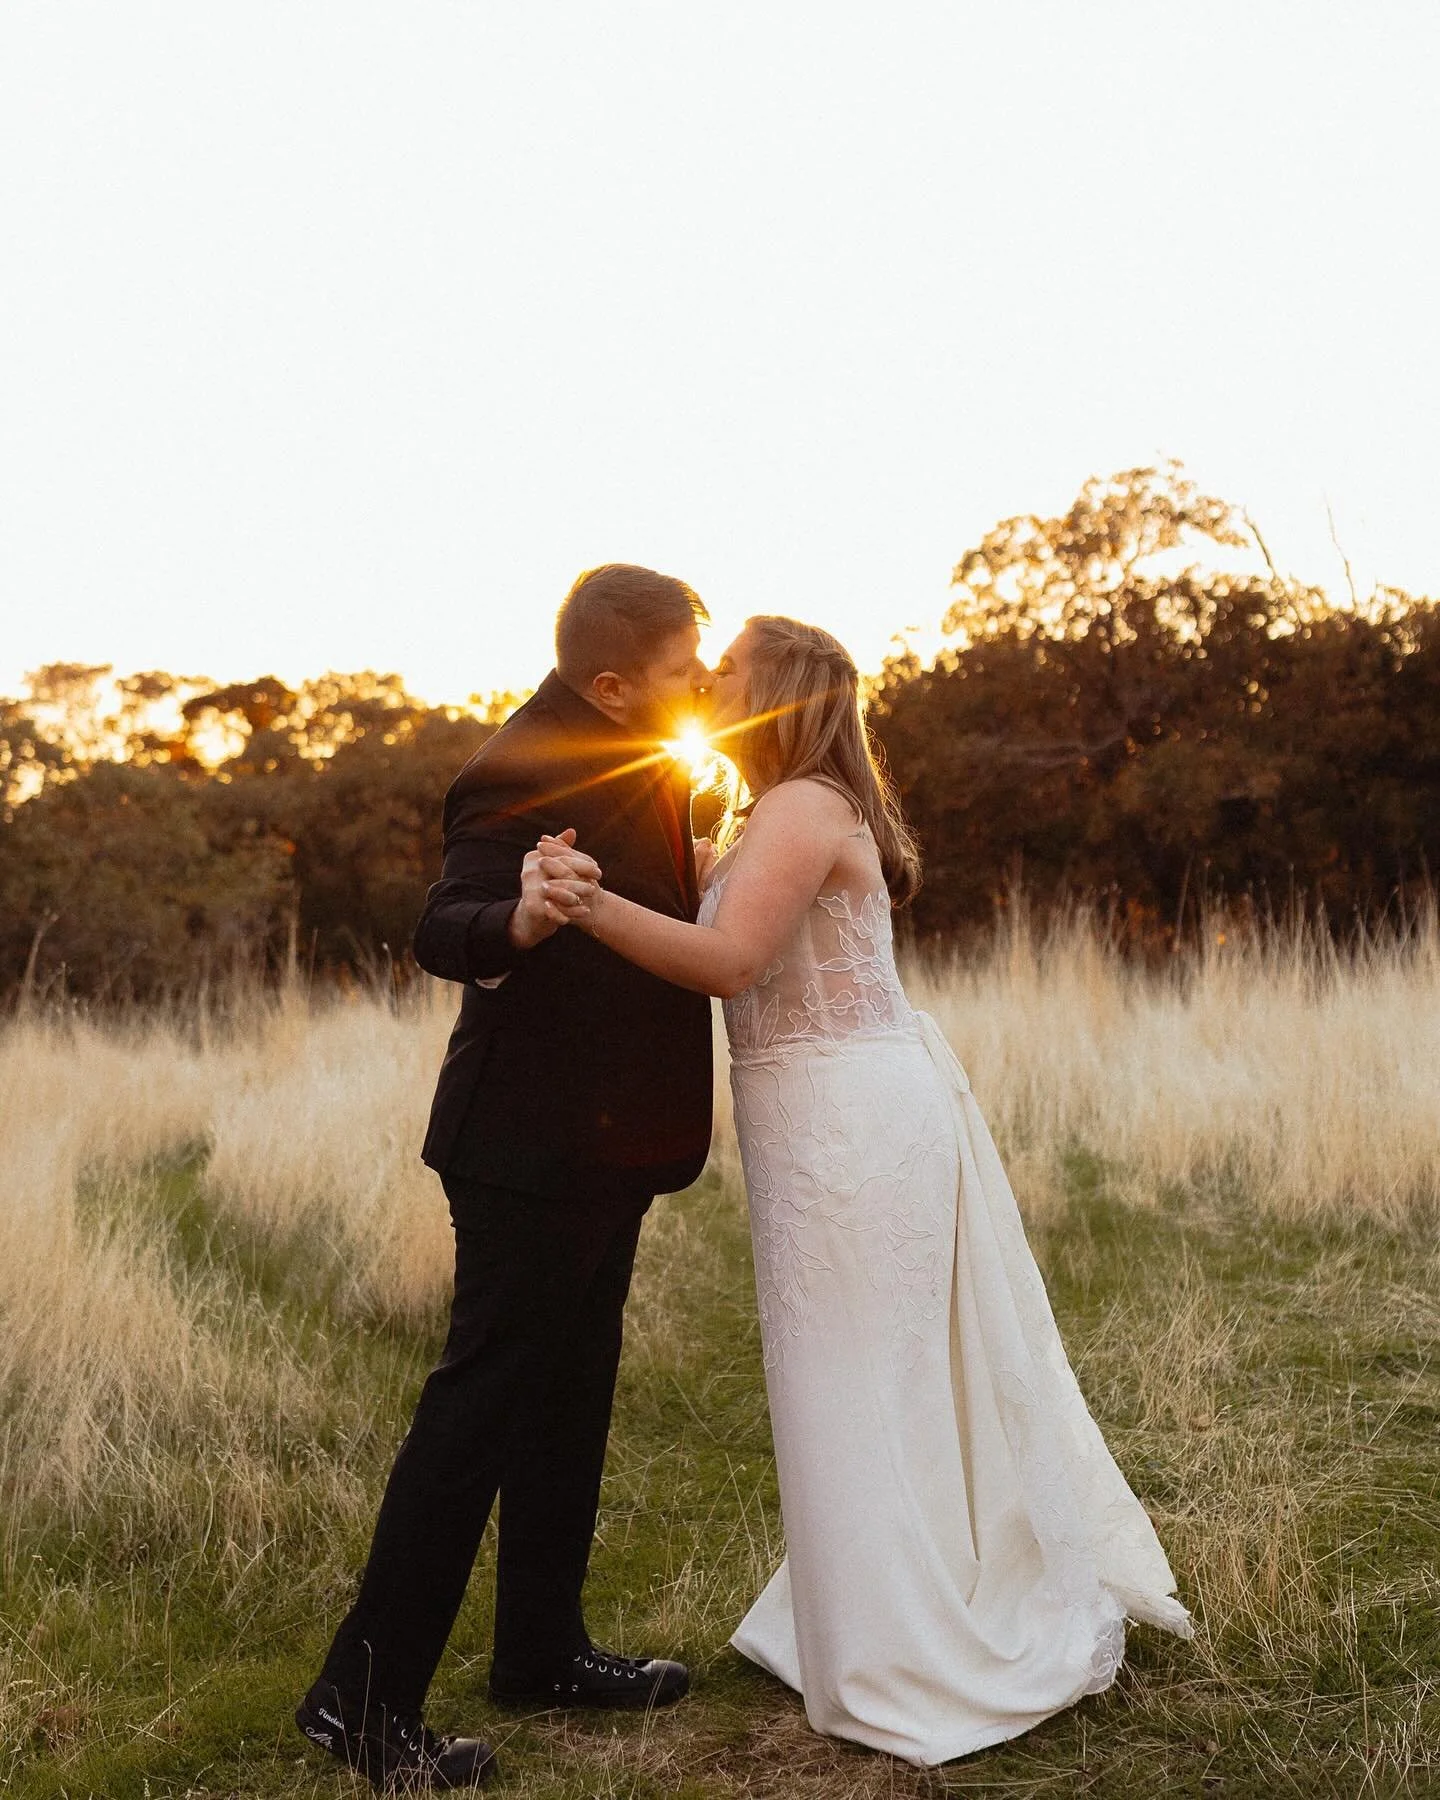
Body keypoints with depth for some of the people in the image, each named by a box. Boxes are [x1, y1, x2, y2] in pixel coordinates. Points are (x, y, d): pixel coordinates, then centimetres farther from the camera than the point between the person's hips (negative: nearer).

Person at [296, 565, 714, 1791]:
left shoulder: (634, 759, 10)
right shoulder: (524, 773, -20)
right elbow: (442, 931, -31)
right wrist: (518, 921, -50)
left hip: (601, 1138, 10)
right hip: (534, 1145, -10)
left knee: (569, 1396, 17)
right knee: (484, 1401, -5)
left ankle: (542, 1648, 30)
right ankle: (366, 1694, 5)